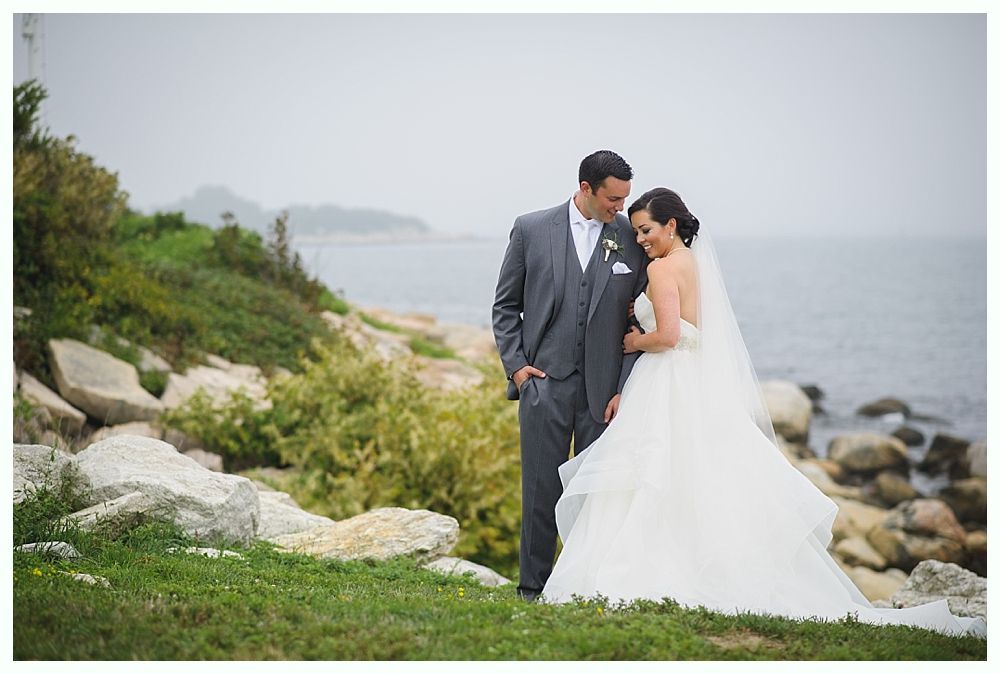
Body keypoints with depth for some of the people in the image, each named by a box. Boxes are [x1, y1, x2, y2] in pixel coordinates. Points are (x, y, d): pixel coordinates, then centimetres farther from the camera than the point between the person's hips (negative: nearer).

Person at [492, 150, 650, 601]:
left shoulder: (633, 239, 3)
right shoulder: (531, 229, 3)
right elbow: (505, 306, 10)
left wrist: (626, 390, -3)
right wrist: (515, 365, -1)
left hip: (604, 386, 1)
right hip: (544, 380, -1)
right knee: (542, 487, 1)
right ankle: (534, 585, 10)